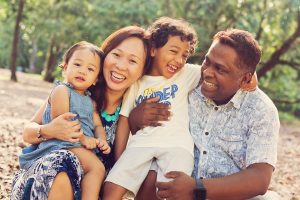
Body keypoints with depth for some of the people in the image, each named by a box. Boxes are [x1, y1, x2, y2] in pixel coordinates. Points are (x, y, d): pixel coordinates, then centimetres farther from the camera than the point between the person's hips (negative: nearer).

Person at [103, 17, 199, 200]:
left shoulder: (187, 74, 12)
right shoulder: (137, 82, 15)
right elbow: (124, 121, 13)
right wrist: (119, 163, 7)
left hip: (176, 144, -2)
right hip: (141, 143, 2)